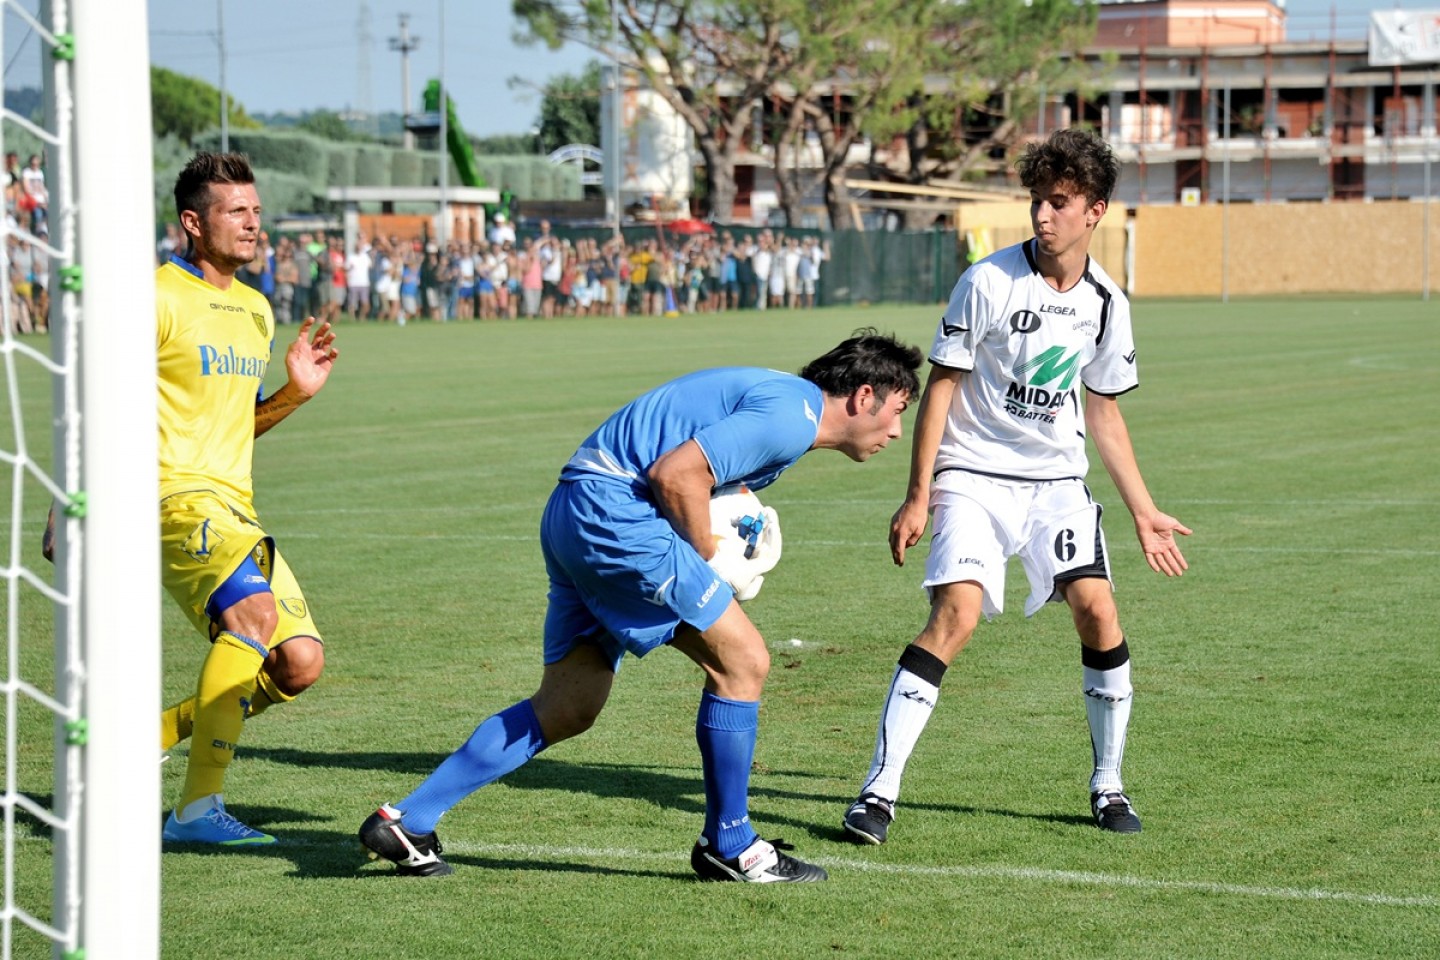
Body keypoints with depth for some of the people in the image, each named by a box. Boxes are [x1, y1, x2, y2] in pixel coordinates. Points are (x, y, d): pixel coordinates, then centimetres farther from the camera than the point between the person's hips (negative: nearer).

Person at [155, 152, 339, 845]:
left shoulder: (256, 311, 18)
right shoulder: (157, 299, -7)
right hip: (176, 495, -8)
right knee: (253, 610, -31)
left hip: (235, 508, 8)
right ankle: (198, 808, -27)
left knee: (299, 663, -3)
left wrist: (294, 393, 8)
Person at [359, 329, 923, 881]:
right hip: (613, 508, -11)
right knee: (742, 661, -5)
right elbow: (674, 474, -20)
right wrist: (715, 563, -8)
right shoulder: (789, 415, -12)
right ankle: (729, 846, 6)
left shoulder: (782, 407, 21)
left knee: (567, 710, 11)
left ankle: (407, 822, 12)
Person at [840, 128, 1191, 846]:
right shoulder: (989, 282, -11)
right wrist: (917, 496, -9)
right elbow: (940, 387, -6)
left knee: (1097, 610, -12)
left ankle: (1108, 784, 8)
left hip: (1057, 482, 4)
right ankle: (879, 791, -17)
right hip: (973, 476, -4)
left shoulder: (1105, 302, 3)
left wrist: (1143, 512, 16)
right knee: (956, 614, -21)